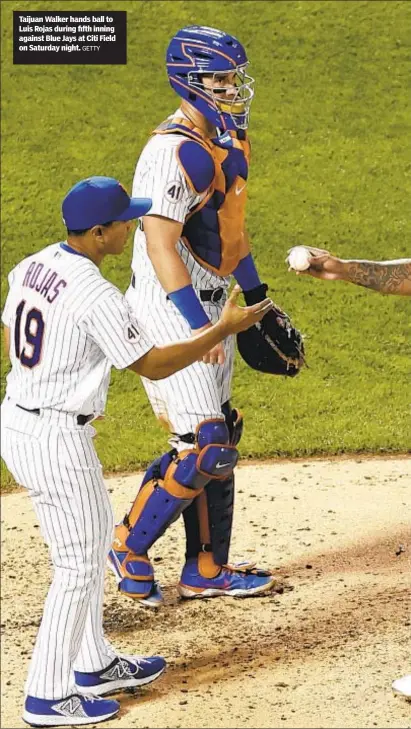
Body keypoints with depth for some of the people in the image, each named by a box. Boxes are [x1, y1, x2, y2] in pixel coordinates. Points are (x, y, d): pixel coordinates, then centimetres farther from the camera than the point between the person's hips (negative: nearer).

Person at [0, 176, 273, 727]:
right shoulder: (96, 296, -23)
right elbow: (153, 365, -16)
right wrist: (223, 330, -10)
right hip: (57, 438, -10)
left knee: (94, 533, 23)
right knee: (78, 565, 2)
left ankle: (93, 666, 34)